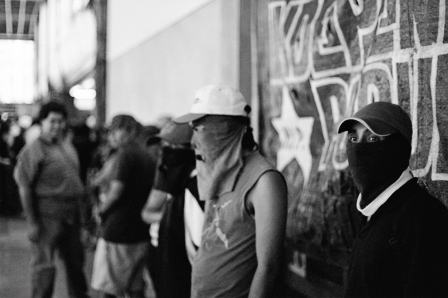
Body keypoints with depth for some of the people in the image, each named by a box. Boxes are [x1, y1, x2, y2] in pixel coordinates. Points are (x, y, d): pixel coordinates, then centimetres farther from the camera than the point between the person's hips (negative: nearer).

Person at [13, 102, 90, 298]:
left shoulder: (68, 147, 13)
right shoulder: (33, 150, -9)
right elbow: (24, 188, -12)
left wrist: (80, 210, 16)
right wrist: (32, 222, -16)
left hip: (72, 214, 7)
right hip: (47, 215, -7)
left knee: (76, 262, 17)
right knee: (44, 265, -5)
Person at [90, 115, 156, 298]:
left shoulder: (125, 154, -13)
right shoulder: (146, 156, 12)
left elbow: (116, 192, -18)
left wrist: (101, 210, 0)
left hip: (118, 229, -8)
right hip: (140, 231, 8)